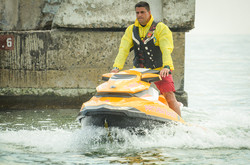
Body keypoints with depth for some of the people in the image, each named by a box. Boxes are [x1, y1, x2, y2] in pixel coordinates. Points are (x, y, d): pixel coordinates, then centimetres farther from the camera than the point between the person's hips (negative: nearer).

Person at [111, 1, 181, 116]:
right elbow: (123, 49, -4)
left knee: (169, 97, -16)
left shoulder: (161, 28, -6)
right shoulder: (131, 30, 6)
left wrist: (166, 66, -37)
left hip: (160, 70, -4)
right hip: (139, 71, 4)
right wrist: (116, 67, -21)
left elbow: (166, 49, -19)